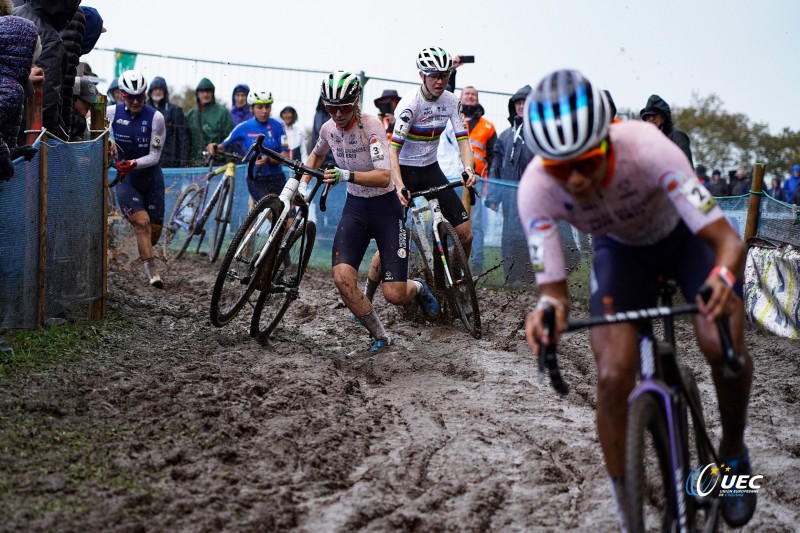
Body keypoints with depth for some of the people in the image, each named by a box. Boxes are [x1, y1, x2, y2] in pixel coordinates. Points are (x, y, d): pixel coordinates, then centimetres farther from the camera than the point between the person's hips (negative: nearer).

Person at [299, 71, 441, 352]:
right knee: (342, 278, -20)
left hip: (385, 206, -5)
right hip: (354, 206, 5)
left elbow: (384, 177, -30)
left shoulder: (370, 125, -20)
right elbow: (316, 155, 24)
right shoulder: (328, 128, -1)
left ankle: (418, 289, 29)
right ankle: (379, 336, 2)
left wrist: (347, 175, -42)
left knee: (395, 295, -11)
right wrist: (303, 186, 11)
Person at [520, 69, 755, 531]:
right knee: (613, 376, -17)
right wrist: (548, 307, -51)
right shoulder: (536, 189, -33)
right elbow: (553, 287, -27)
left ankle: (734, 452, 7)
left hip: (687, 234, -1)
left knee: (723, 346, -25)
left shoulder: (647, 149, -40)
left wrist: (723, 277, -62)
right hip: (622, 249, 2)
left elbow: (728, 241, -40)